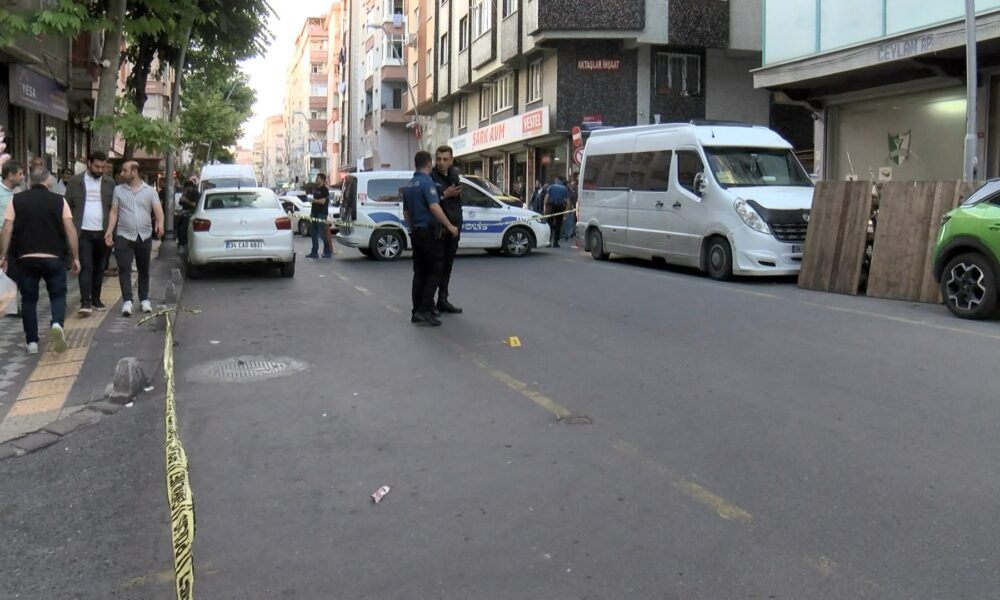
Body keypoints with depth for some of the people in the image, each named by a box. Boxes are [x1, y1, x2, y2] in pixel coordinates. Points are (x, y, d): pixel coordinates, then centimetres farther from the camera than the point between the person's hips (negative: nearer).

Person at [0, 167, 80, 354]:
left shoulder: (16, 200, 4)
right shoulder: (59, 200, 1)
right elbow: (70, 229, -4)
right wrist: (75, 257, 1)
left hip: (26, 258, 1)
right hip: (54, 258, -1)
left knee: (29, 299, 12)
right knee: (58, 295, 11)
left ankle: (32, 342, 12)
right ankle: (57, 324, -18)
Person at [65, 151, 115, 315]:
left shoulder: (109, 183, 6)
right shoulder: (75, 181, 1)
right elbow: (68, 207, 3)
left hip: (102, 232, 2)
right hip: (83, 232, -2)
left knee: (99, 268, 11)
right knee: (86, 267, -9)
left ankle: (96, 299, 22)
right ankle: (85, 302, -12)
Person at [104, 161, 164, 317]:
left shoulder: (150, 191, 4)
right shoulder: (118, 190, 7)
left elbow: (158, 210, -5)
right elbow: (114, 212, 6)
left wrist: (160, 223, -26)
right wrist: (109, 231, -5)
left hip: (145, 236, 0)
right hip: (124, 236, 0)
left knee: (144, 270, 10)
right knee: (124, 269, -9)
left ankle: (144, 300, 21)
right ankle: (127, 301, -11)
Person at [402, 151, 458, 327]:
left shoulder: (409, 185, 14)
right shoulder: (427, 182, -14)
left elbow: (406, 212, 22)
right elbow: (434, 207, -26)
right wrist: (450, 226, -22)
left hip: (416, 233, 8)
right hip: (429, 233, -8)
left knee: (419, 272, 9)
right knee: (435, 271, -4)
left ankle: (417, 312, 8)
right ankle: (425, 310, -12)